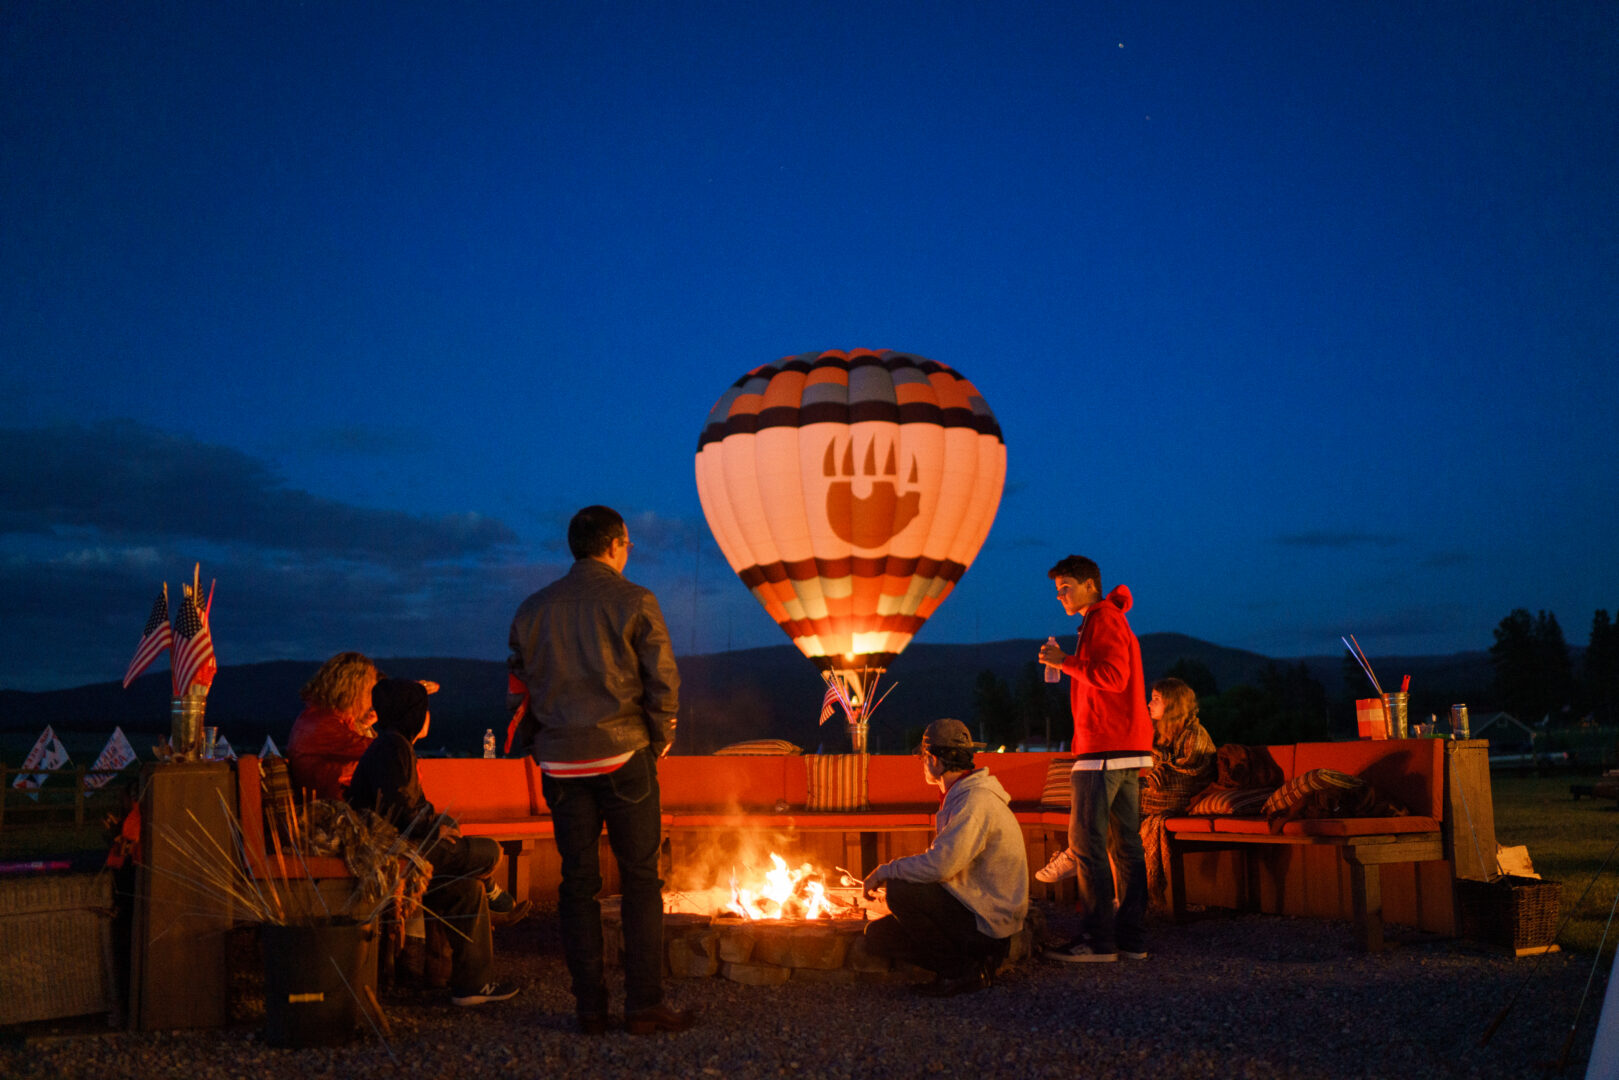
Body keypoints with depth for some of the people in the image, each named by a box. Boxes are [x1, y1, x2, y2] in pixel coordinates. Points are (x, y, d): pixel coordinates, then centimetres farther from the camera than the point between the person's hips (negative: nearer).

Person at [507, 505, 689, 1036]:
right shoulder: (634, 602, -4)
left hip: (561, 762, 4)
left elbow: (519, 688, 10)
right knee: (640, 879, 3)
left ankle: (590, 1007, 10)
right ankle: (644, 1004, 2)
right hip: (623, 754, -4)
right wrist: (660, 740, 6)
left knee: (577, 882, 8)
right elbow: (663, 680, -7)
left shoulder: (532, 609, 8)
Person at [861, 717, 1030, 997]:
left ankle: (961, 971, -10)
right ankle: (976, 961, 6)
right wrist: (895, 870, 6)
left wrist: (886, 871, -17)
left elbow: (941, 864, -31)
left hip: (989, 922, -10)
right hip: (973, 910, 10)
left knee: (901, 890, -26)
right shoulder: (961, 796, 13)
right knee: (878, 934, 2)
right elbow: (946, 862, 19)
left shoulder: (976, 801, -21)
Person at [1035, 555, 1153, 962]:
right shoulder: (1112, 620, 23)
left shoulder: (1104, 620, -8)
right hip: (1129, 749, 10)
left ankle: (1097, 940, -8)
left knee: (1087, 844, -9)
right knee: (1126, 845, 8)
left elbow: (1112, 676, -20)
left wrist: (1065, 661, -12)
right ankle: (1130, 936, 9)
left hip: (1105, 751, -10)